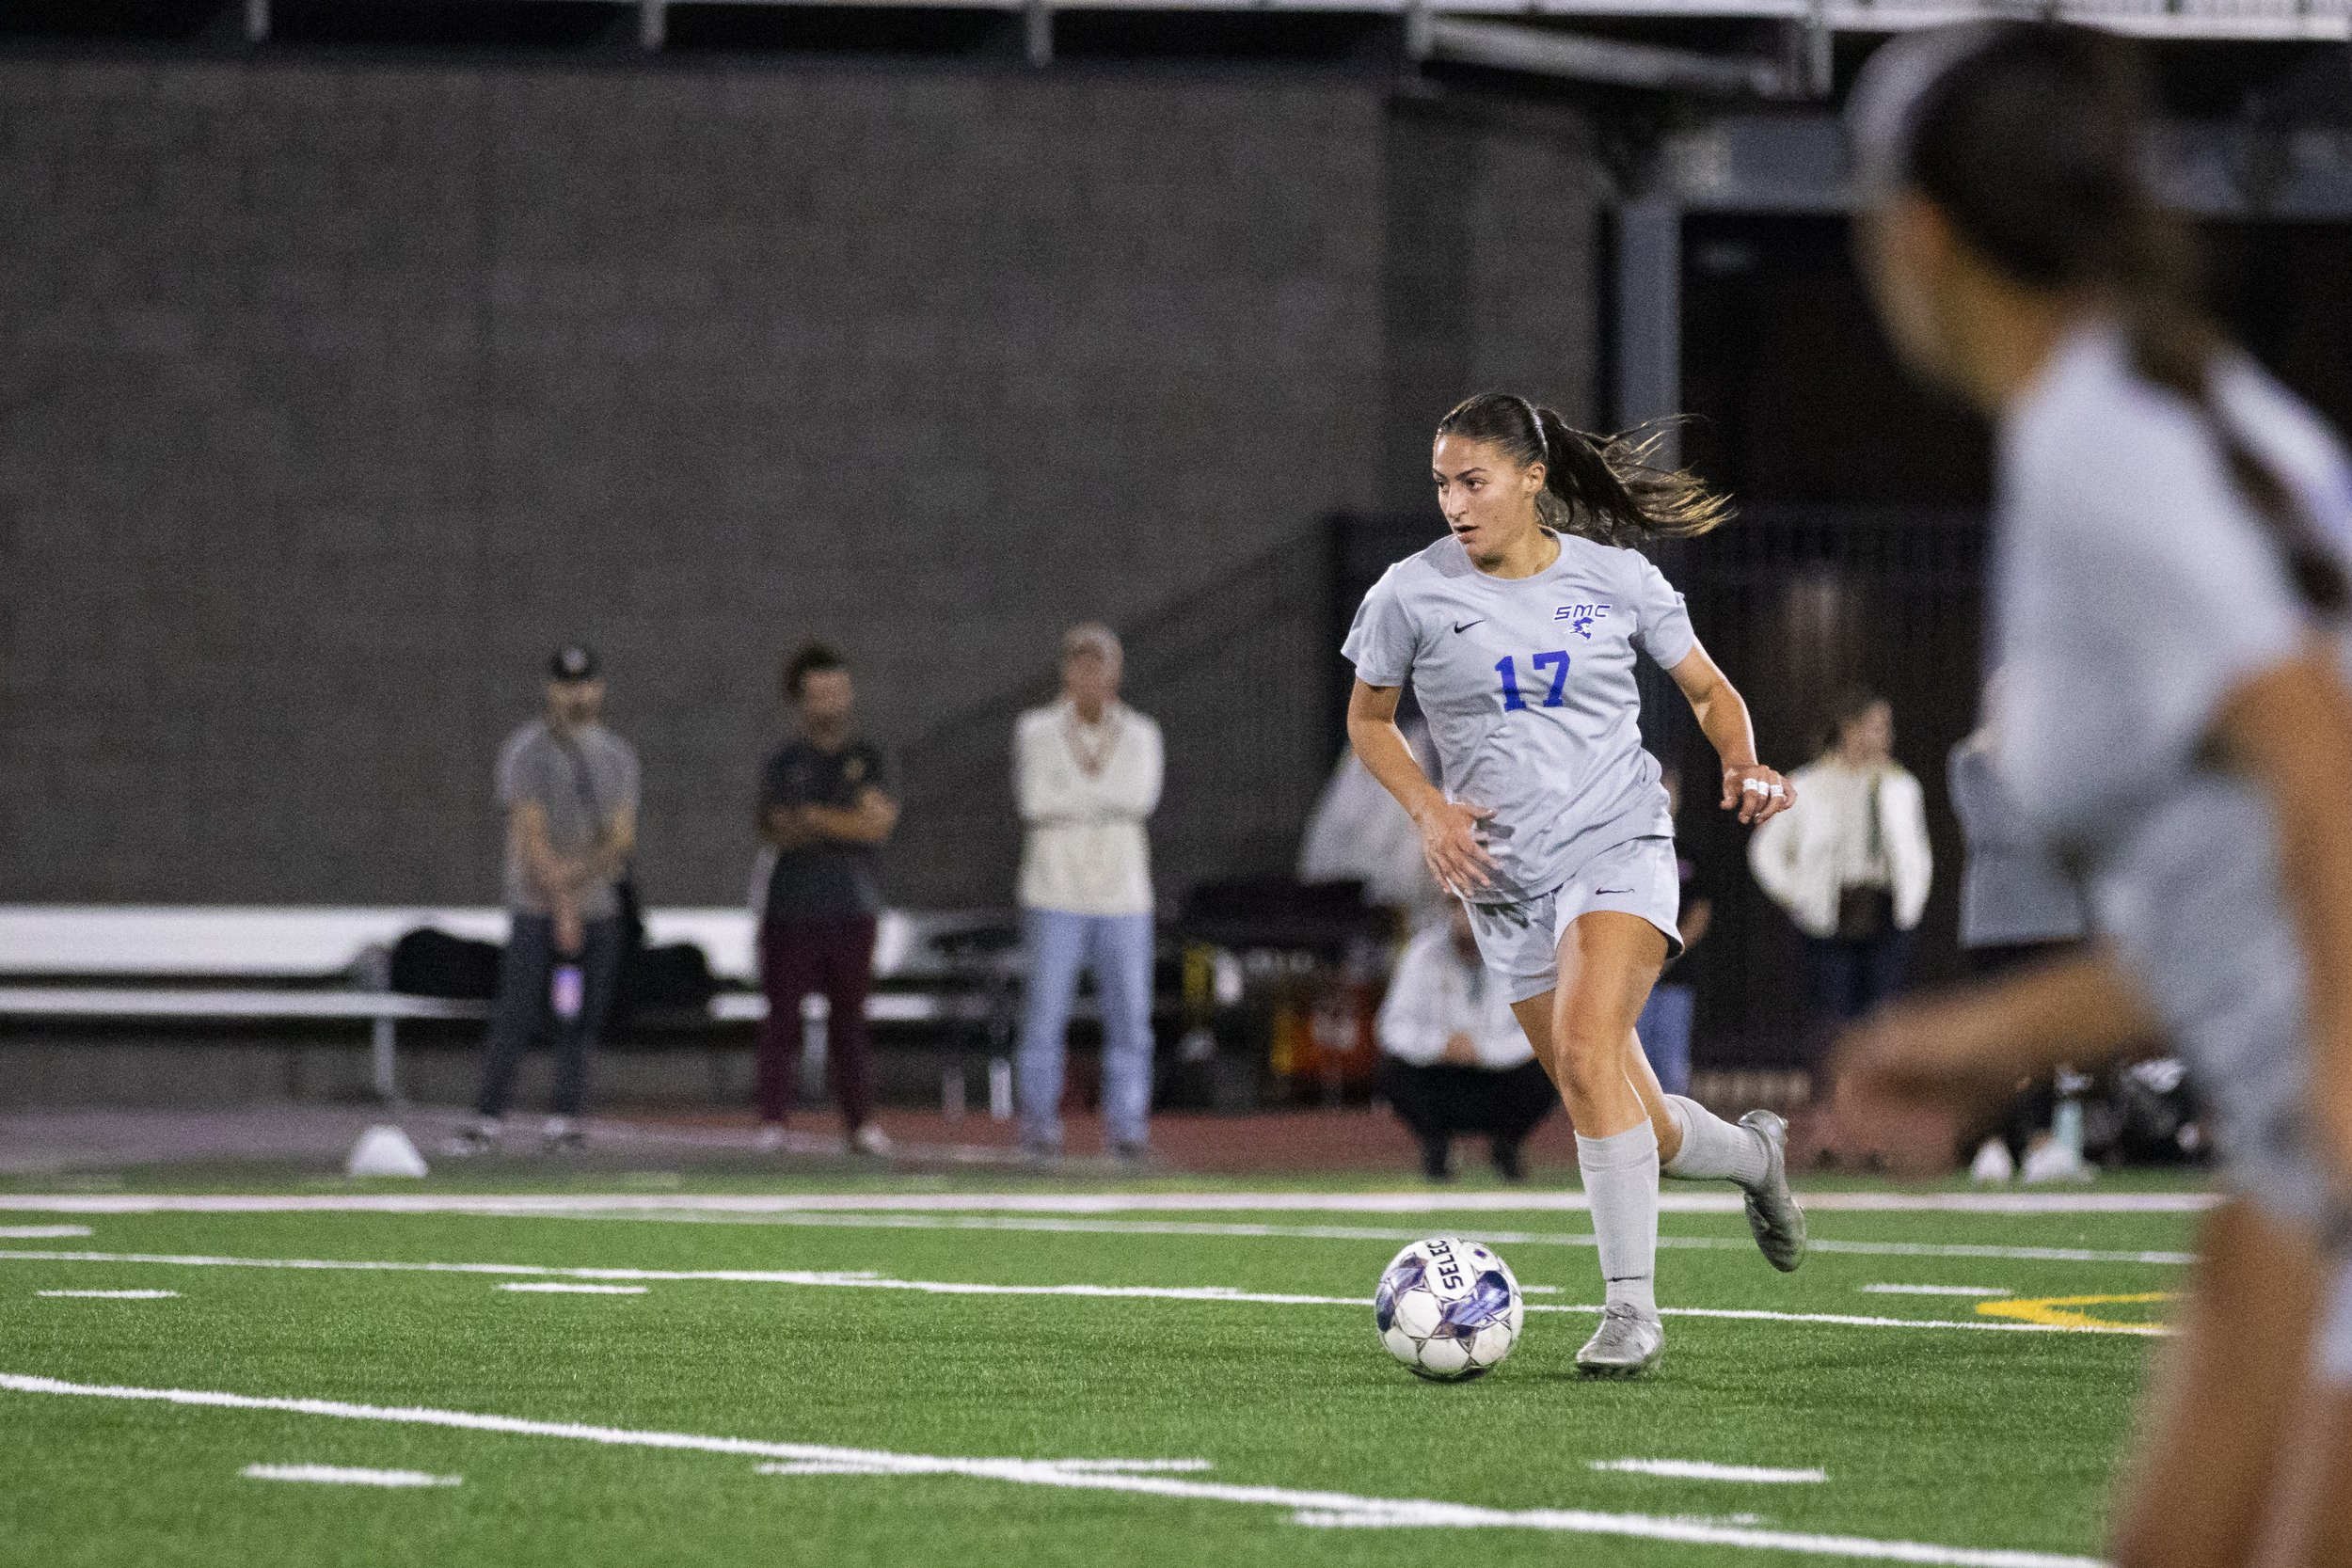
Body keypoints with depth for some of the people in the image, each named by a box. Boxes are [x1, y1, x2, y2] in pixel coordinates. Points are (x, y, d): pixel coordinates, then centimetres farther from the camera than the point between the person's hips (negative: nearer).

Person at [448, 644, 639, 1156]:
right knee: (516, 1014, -11)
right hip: (536, 905, -4)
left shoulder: (618, 756, 11)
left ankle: (563, 1121, 7)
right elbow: (532, 832, -11)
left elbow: (623, 838, 1)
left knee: (581, 1018, 2)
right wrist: (562, 903, -18)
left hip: (598, 907, 4)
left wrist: (579, 872, -17)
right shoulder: (524, 751, -4)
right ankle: (488, 1123, -11)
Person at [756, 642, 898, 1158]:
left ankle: (860, 1121, 8)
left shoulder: (867, 761, 9)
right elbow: (774, 832, -8)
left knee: (849, 1018, 5)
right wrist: (849, 821, -15)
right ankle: (772, 1123, 0)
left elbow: (879, 825, -6)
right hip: (792, 907, -1)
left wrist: (814, 817, -12)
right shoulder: (785, 762, 5)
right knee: (782, 1014, -2)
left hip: (853, 907, 1)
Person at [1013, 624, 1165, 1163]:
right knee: (1046, 1015, -5)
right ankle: (1039, 1128, 3)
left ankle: (1127, 1128, 5)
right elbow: (1035, 802, -12)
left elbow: (1141, 799, -9)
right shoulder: (1036, 730, 1)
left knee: (1130, 1015, -1)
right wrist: (1106, 797, -6)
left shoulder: (1140, 734, 7)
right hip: (1056, 894, -2)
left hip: (1123, 895, 2)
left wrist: (1072, 794, -8)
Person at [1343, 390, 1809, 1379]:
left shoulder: (1616, 578, -1)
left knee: (1585, 1049, -27)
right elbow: (1368, 719, 12)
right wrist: (1426, 806, -5)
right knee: (1641, 1133, 4)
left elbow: (1709, 690, 11)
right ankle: (1758, 1154, 38)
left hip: (1619, 846, -2)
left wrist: (1744, 768, -8)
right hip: (1504, 879, 3)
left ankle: (1631, 1306, -21)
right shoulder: (1412, 594, -1)